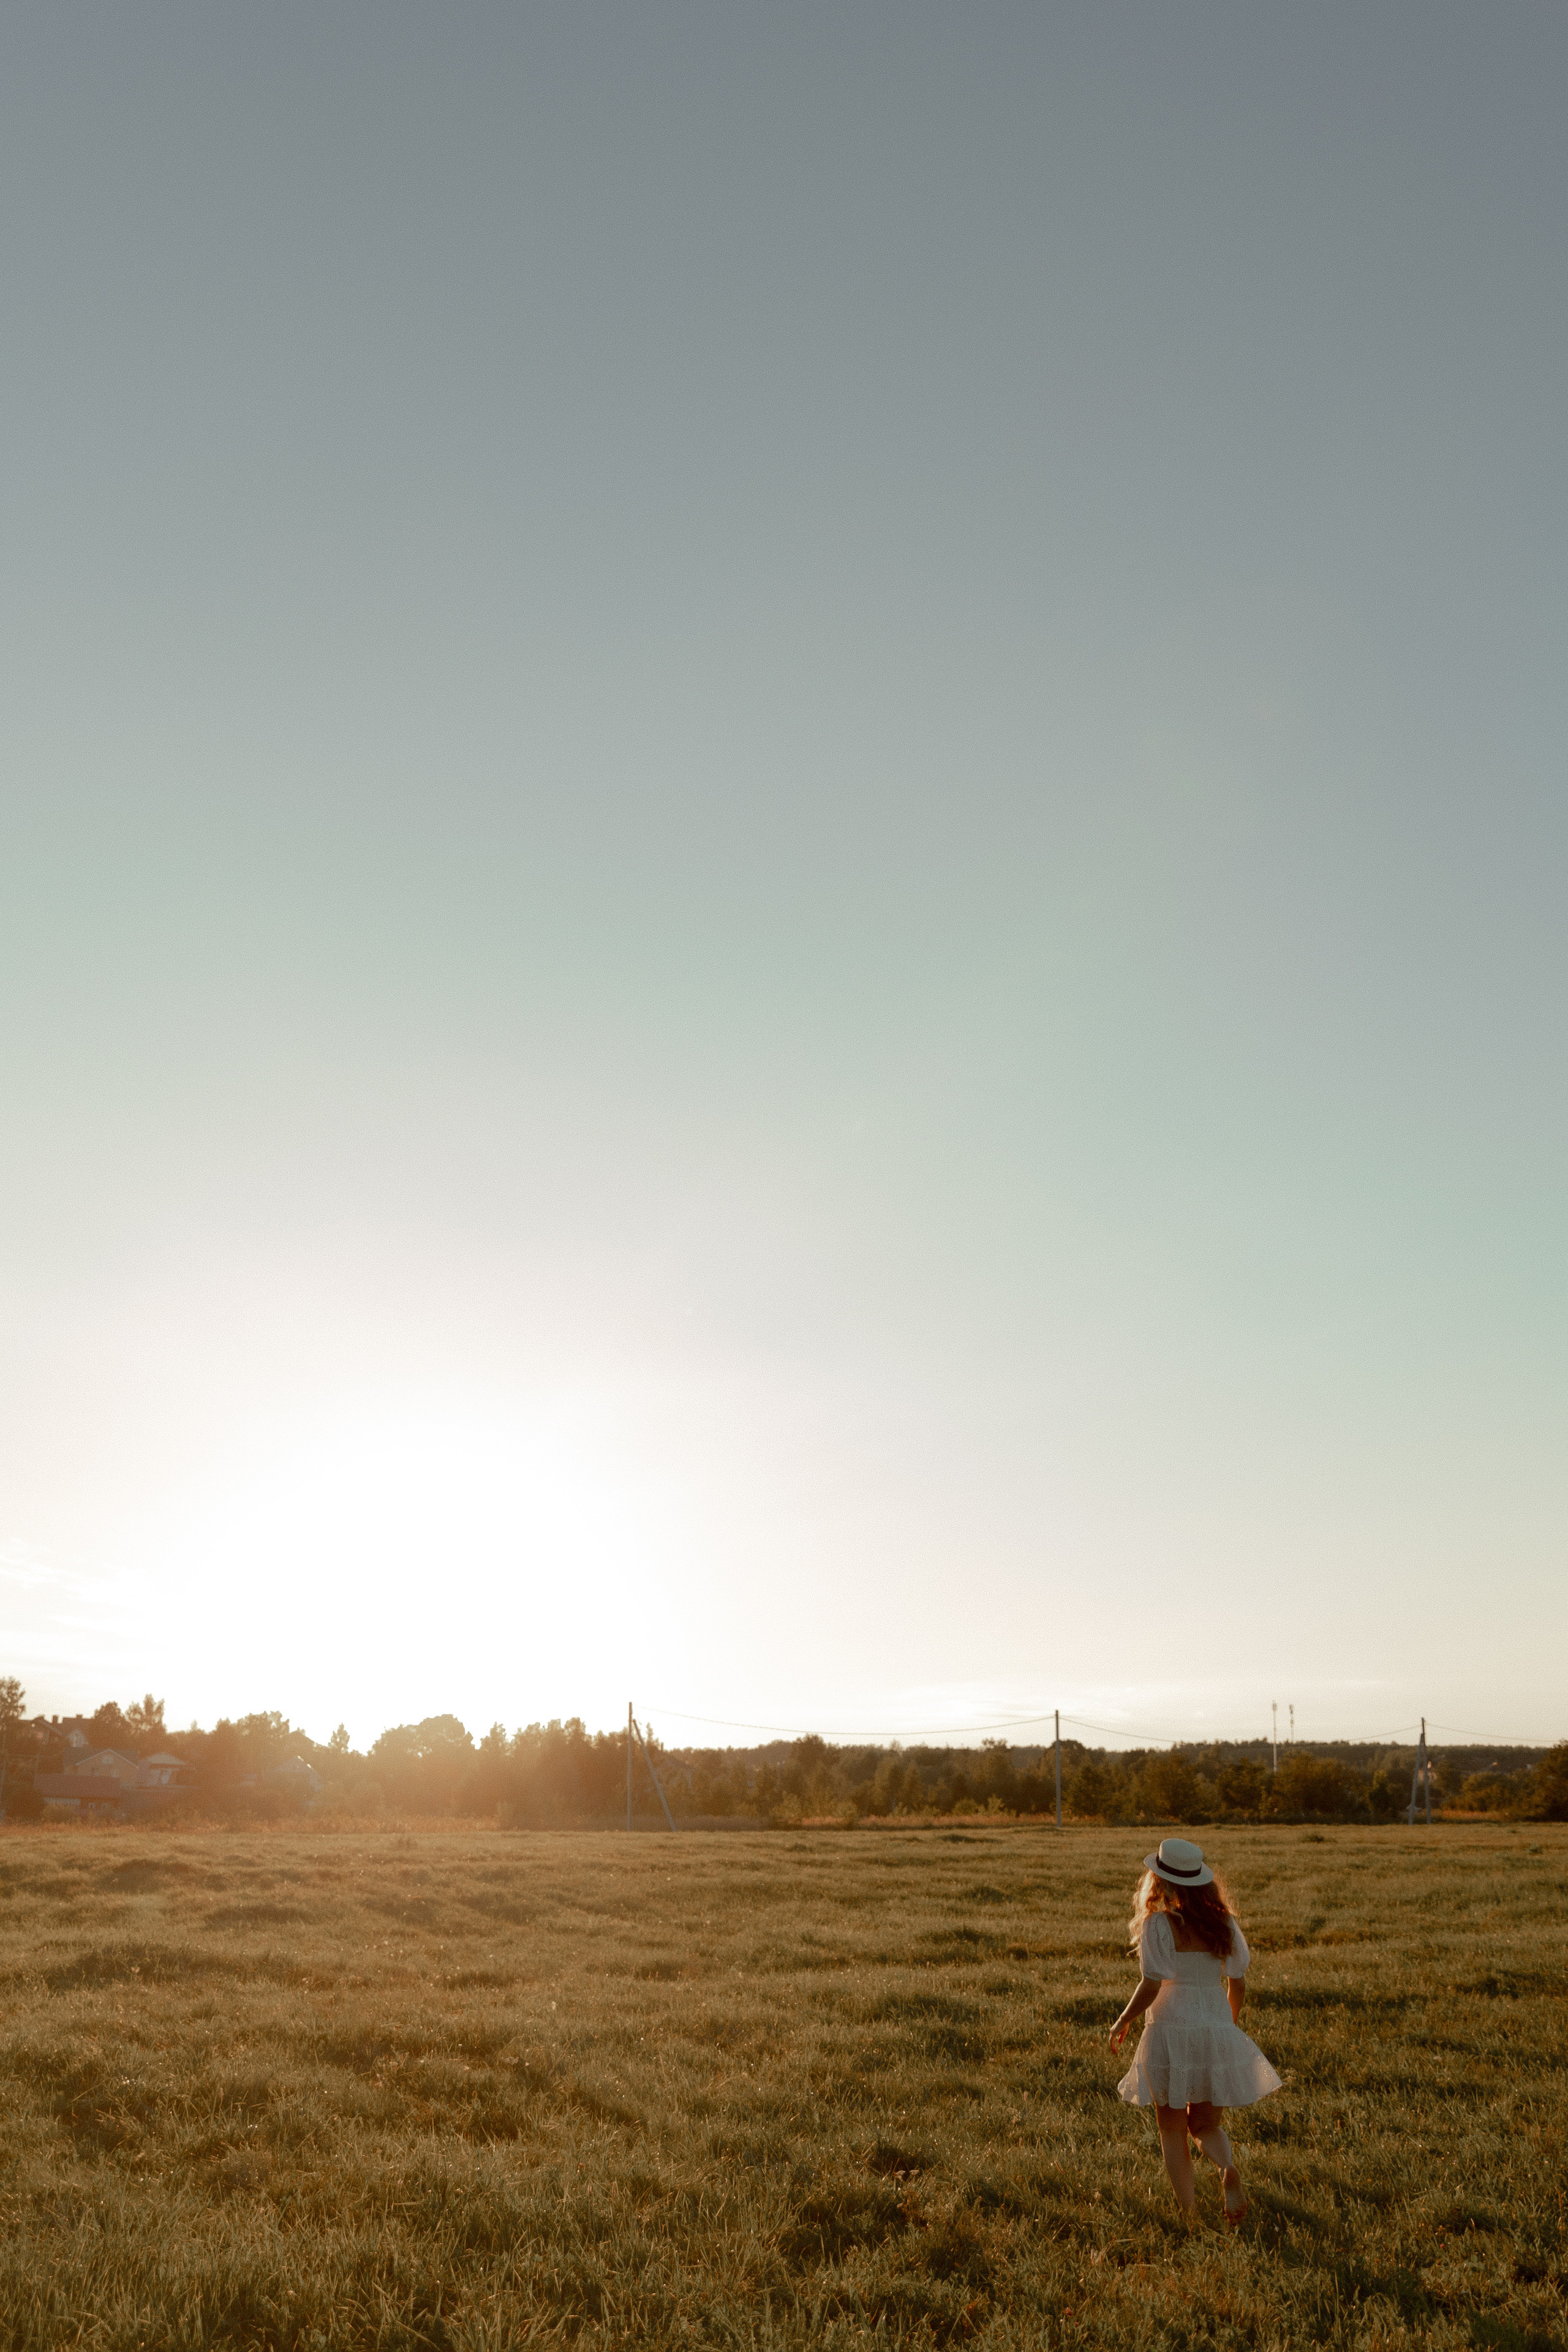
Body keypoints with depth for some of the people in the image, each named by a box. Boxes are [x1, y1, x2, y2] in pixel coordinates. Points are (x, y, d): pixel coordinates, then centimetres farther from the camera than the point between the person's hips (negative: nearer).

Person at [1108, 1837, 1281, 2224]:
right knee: (1207, 2124, 20)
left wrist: (1122, 2022, 1)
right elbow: (1238, 1984, 7)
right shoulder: (1223, 1922, 0)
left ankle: (1191, 2214, 6)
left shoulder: (1158, 1924, -13)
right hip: (1217, 2031, 4)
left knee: (1172, 2130, 13)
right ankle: (1228, 2168, -9)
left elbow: (1151, 1986, -15)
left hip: (1171, 2033, -4)